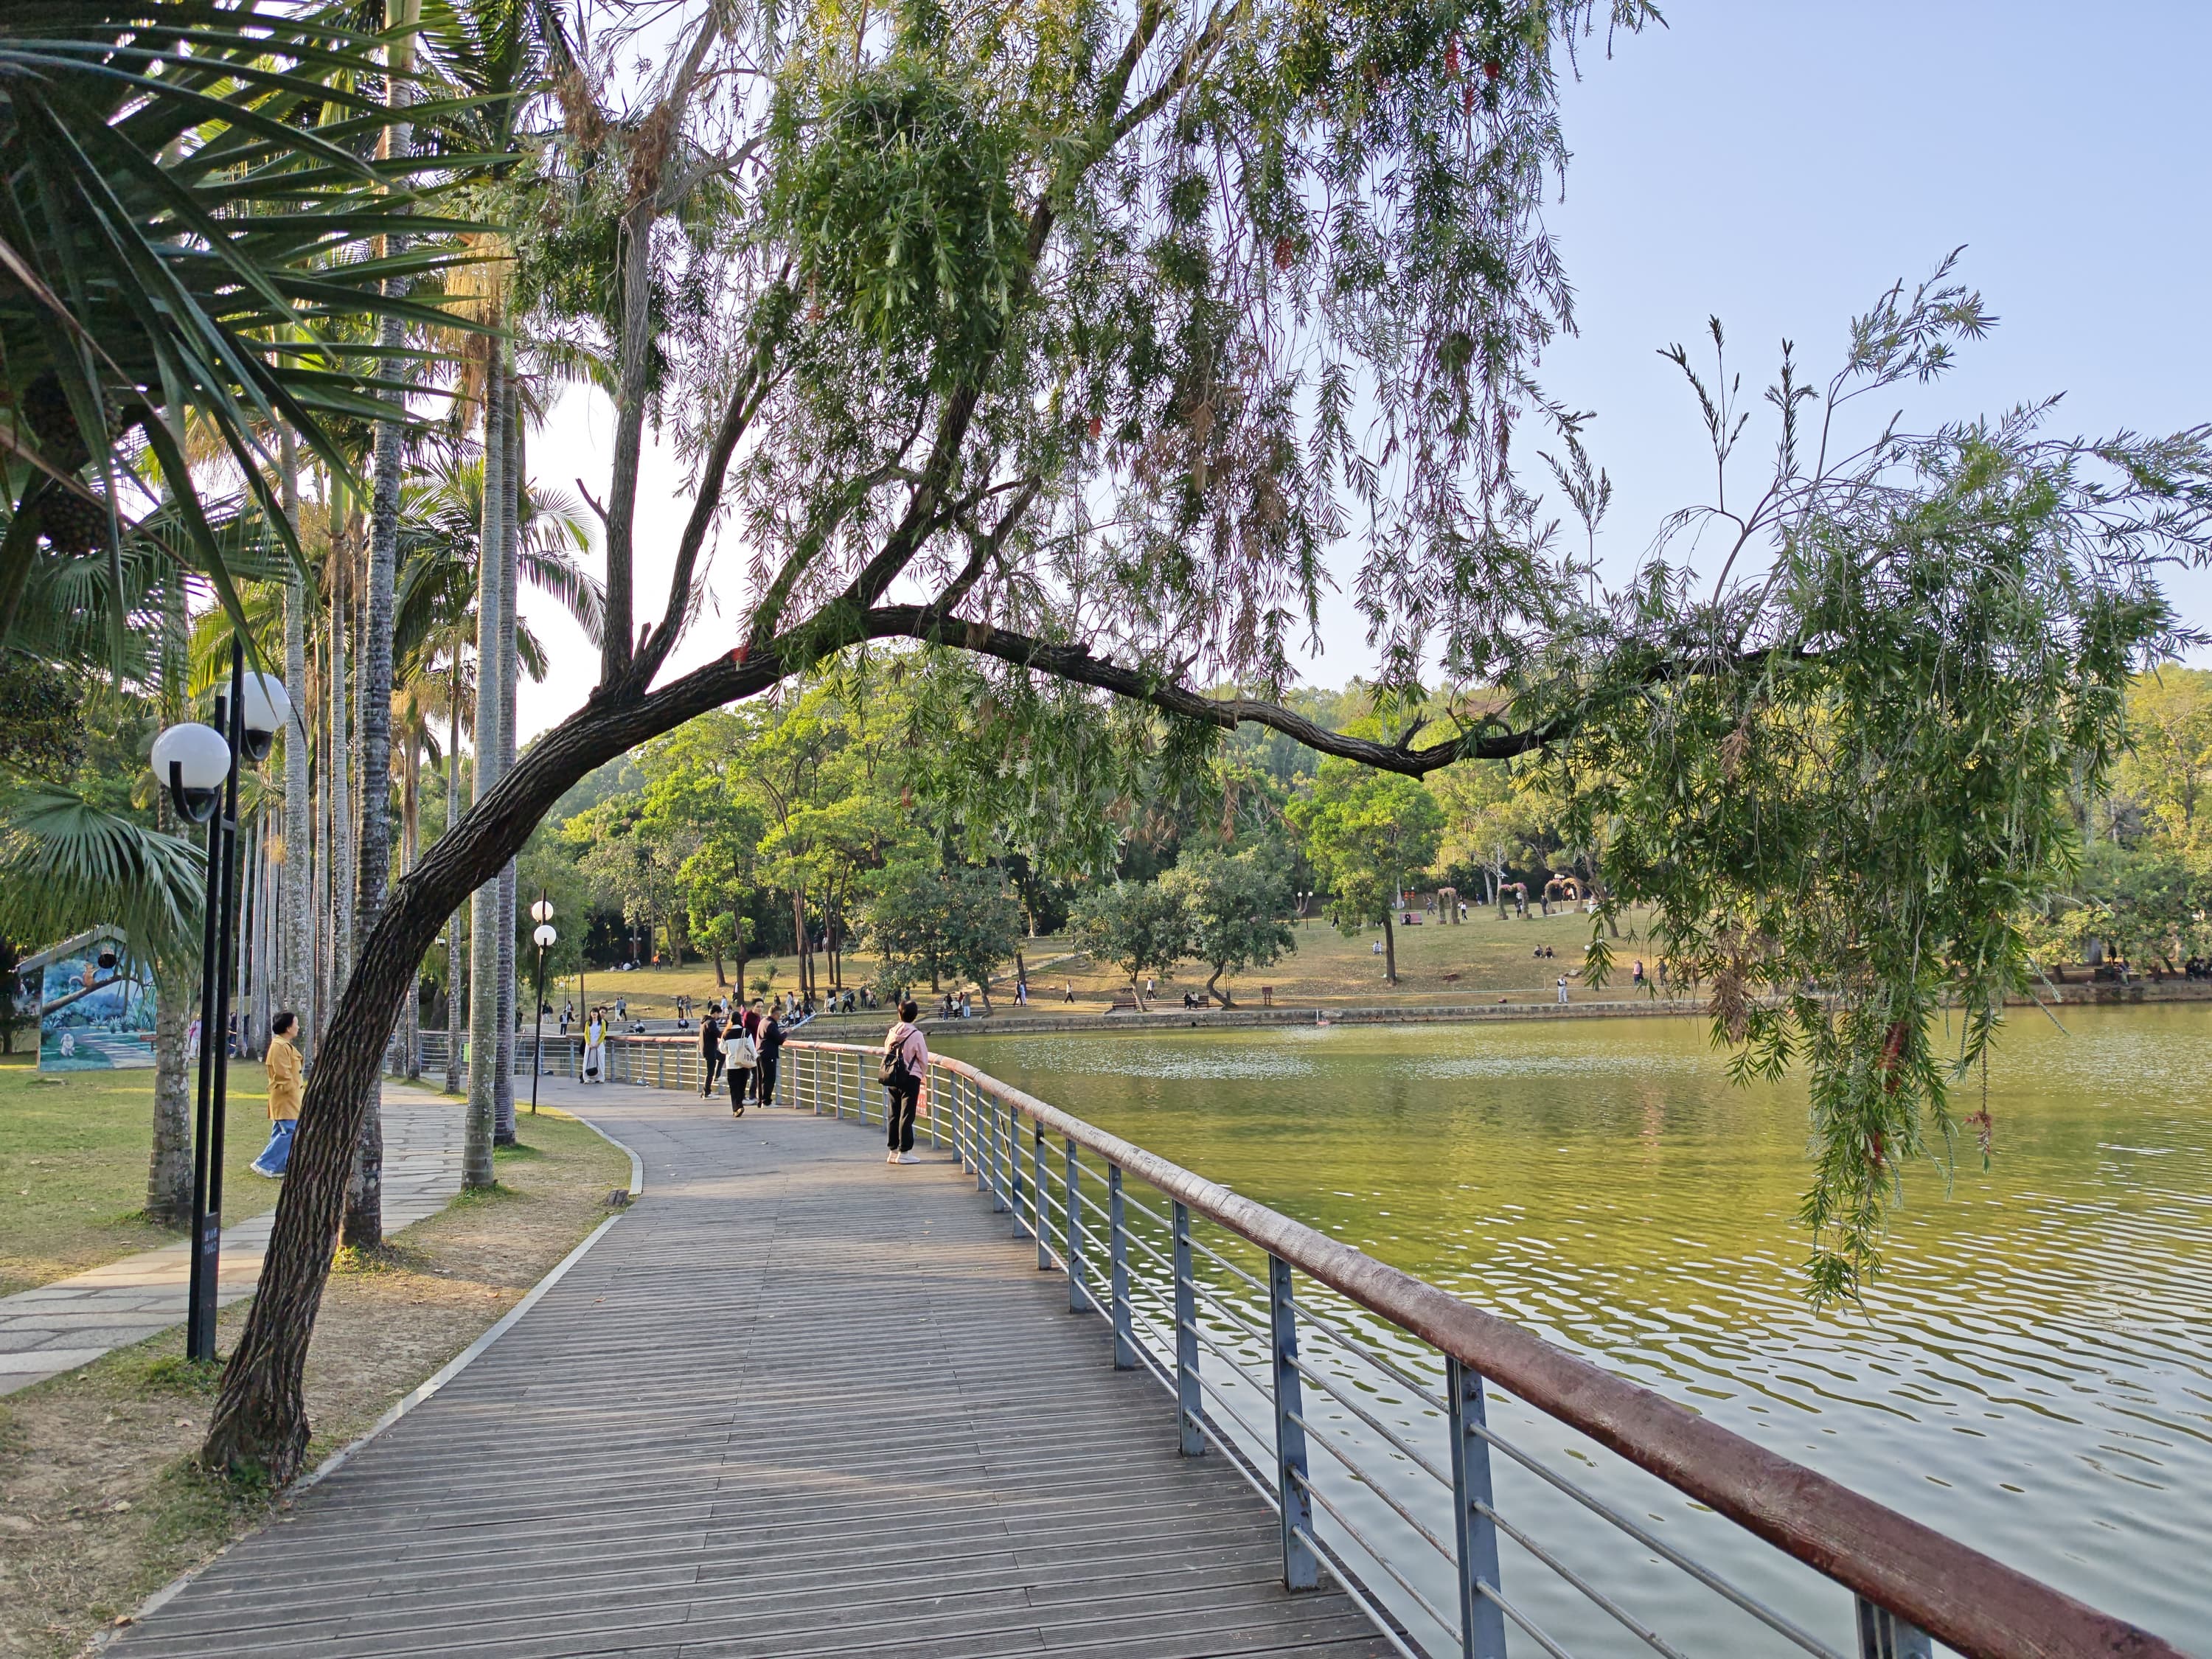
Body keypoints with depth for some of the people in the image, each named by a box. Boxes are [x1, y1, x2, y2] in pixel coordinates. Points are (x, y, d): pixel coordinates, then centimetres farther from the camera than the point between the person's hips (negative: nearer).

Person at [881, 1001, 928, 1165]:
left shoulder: (891, 1033, 2)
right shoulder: (916, 1034, -12)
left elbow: (887, 1053, 8)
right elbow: (924, 1059, -7)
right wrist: (923, 1075, 12)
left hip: (892, 1078, 5)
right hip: (910, 1078, -5)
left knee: (893, 1115, 11)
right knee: (907, 1115, -1)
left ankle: (892, 1150, 17)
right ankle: (904, 1152, 1)